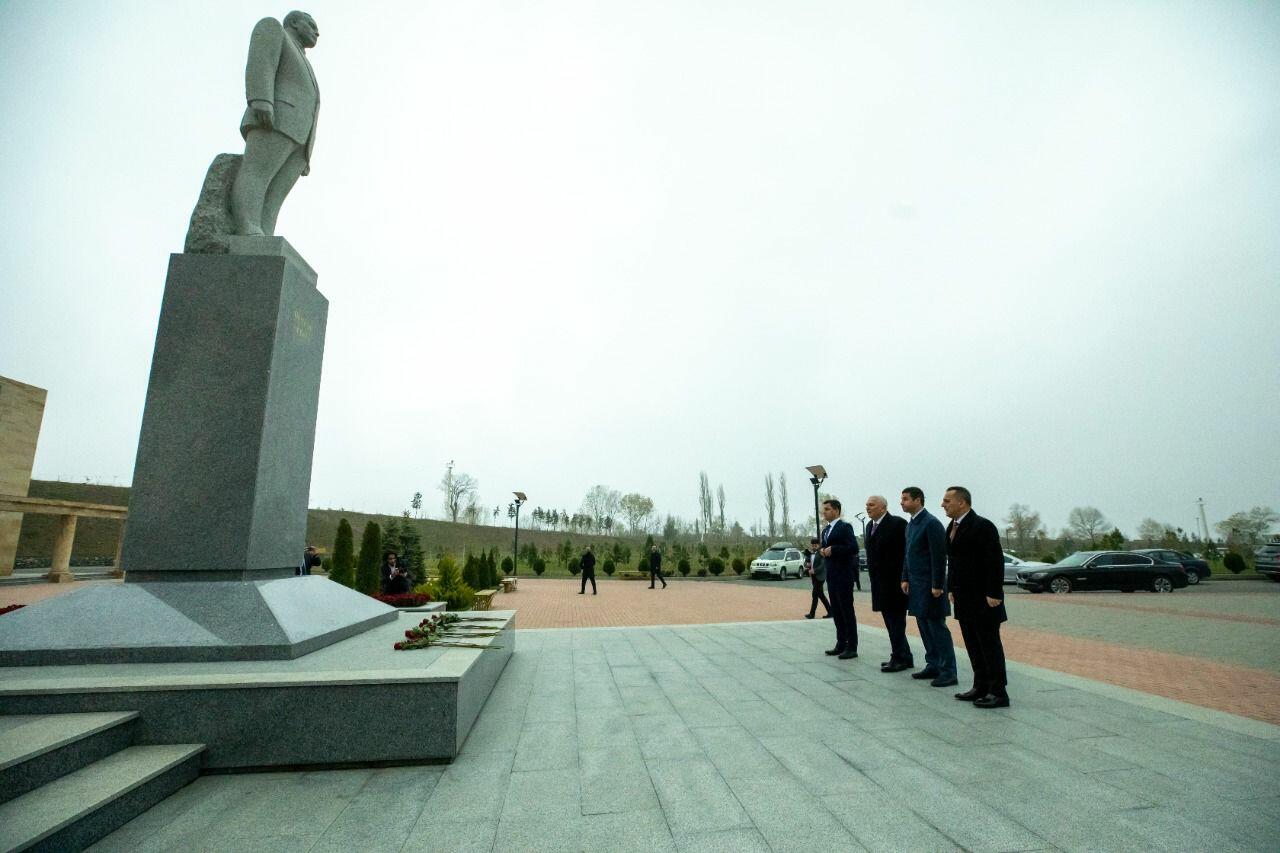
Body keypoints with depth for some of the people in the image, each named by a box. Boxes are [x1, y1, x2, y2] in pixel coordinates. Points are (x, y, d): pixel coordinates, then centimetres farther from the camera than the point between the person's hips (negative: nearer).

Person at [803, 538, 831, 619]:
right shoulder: (809, 553, 11)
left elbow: (823, 565, -18)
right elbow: (806, 563, 13)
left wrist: (814, 570, -26)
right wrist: (806, 564, -10)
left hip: (819, 577, -7)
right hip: (813, 577, 7)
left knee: (815, 595, -6)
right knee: (820, 595, 11)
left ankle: (812, 613, 0)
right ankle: (830, 611, 20)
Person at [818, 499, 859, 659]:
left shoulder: (845, 526, -9)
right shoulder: (826, 530, 16)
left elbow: (853, 548, -19)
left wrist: (833, 550, -19)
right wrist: (822, 550, 0)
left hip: (843, 575, -8)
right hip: (831, 575, 8)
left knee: (847, 610, -2)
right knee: (836, 611, 12)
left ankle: (852, 647, 5)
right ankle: (841, 644, 20)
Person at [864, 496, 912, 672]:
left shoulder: (897, 524, -13)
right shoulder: (870, 526, 13)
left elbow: (904, 553, -15)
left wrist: (902, 580, -16)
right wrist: (872, 575, 14)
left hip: (894, 583, -8)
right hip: (879, 583, 8)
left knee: (896, 621, -1)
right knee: (891, 621, 14)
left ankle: (899, 658, 9)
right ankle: (904, 657, 24)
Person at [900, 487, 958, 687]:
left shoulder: (931, 523, -15)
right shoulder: (911, 524, 12)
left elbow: (939, 556, -18)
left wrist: (937, 586, -19)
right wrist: (905, 579, 11)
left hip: (930, 585, -8)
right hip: (916, 585, 8)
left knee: (937, 627, -1)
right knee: (924, 626, 13)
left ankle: (948, 672, 7)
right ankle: (933, 665, 23)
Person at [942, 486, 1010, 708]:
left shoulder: (982, 526, -15)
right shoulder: (952, 527, 12)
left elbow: (996, 562, -18)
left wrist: (993, 594, -19)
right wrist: (953, 589, 16)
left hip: (983, 599, -9)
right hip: (964, 599, 9)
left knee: (990, 645, 1)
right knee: (973, 646, 14)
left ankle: (998, 693, 10)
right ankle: (981, 687, 23)